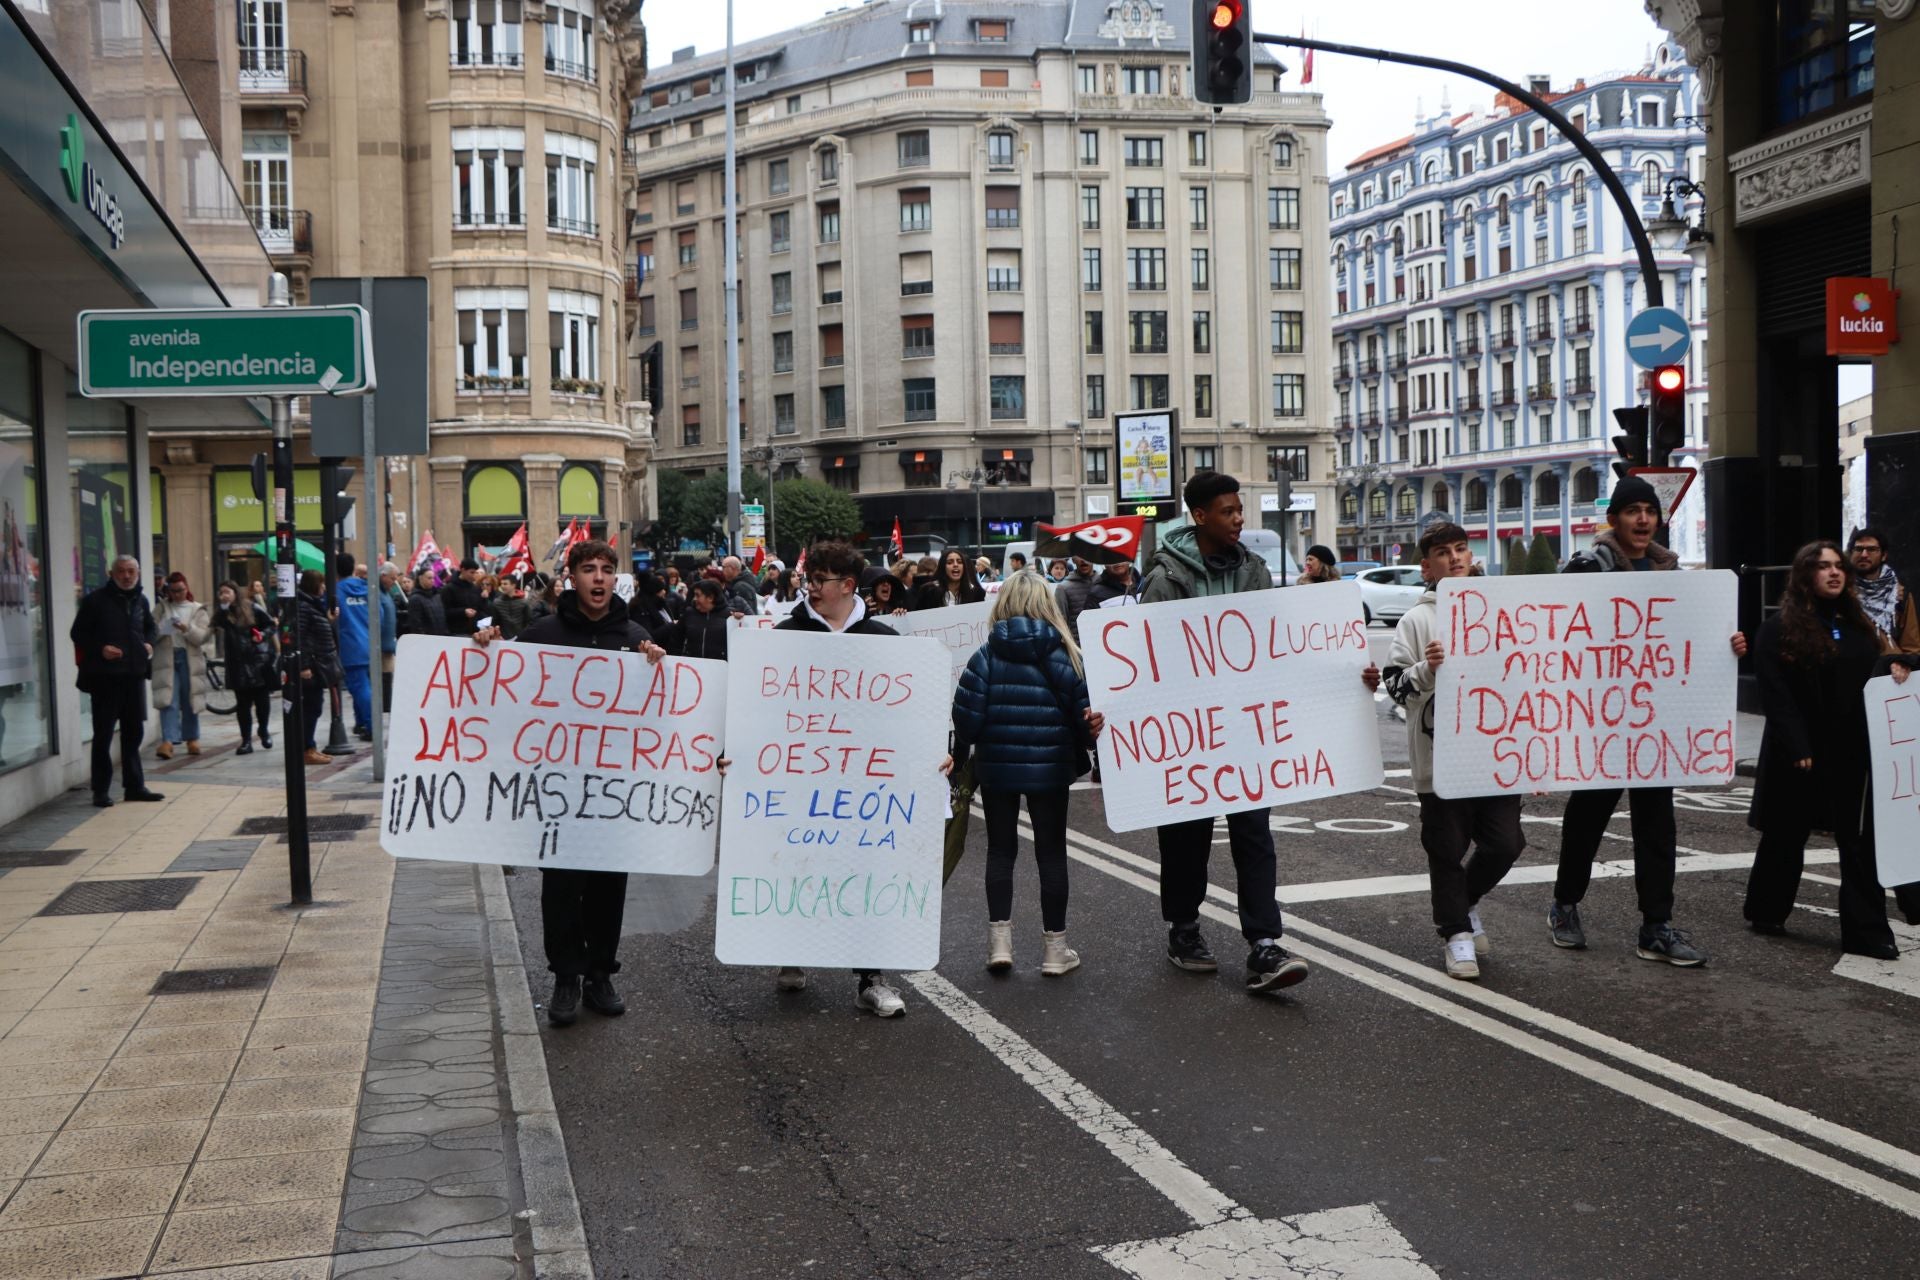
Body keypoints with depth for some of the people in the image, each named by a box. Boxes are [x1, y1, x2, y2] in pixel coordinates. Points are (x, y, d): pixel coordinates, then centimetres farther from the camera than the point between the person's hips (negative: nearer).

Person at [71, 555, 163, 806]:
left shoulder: (141, 600, 11)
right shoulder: (96, 599, -6)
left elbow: (151, 627, 25)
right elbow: (77, 633, -4)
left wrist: (149, 643, 4)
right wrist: (100, 648, -18)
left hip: (134, 674, 6)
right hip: (104, 675, -6)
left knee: (134, 731, 12)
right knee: (103, 733, -2)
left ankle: (134, 786, 22)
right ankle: (101, 790, 5)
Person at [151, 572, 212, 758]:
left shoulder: (197, 610, 8)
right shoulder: (161, 609, 11)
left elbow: (203, 637, -2)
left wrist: (187, 629, -19)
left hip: (190, 659, 0)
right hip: (166, 659, 0)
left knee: (190, 700, 8)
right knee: (168, 700, -11)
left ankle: (192, 739, 21)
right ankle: (168, 741, -18)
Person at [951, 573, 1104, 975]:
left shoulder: (987, 654, -6)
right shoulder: (1064, 654, -5)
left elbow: (966, 712, -8)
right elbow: (1084, 712, -5)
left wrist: (962, 756, 6)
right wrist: (1085, 741, 13)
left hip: (996, 765, 0)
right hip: (1049, 768, 0)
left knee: (1000, 849, 12)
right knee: (1051, 852, 8)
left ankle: (999, 940, 8)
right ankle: (1054, 948, 11)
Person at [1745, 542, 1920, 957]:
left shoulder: (1859, 624, 13)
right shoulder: (1779, 630, -7)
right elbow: (1776, 695, -13)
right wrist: (1796, 749, -19)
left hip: (1854, 751, 5)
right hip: (1802, 753, -5)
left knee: (1862, 841, 1)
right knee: (1786, 836, 8)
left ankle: (1866, 932, 2)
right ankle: (1766, 914, 24)